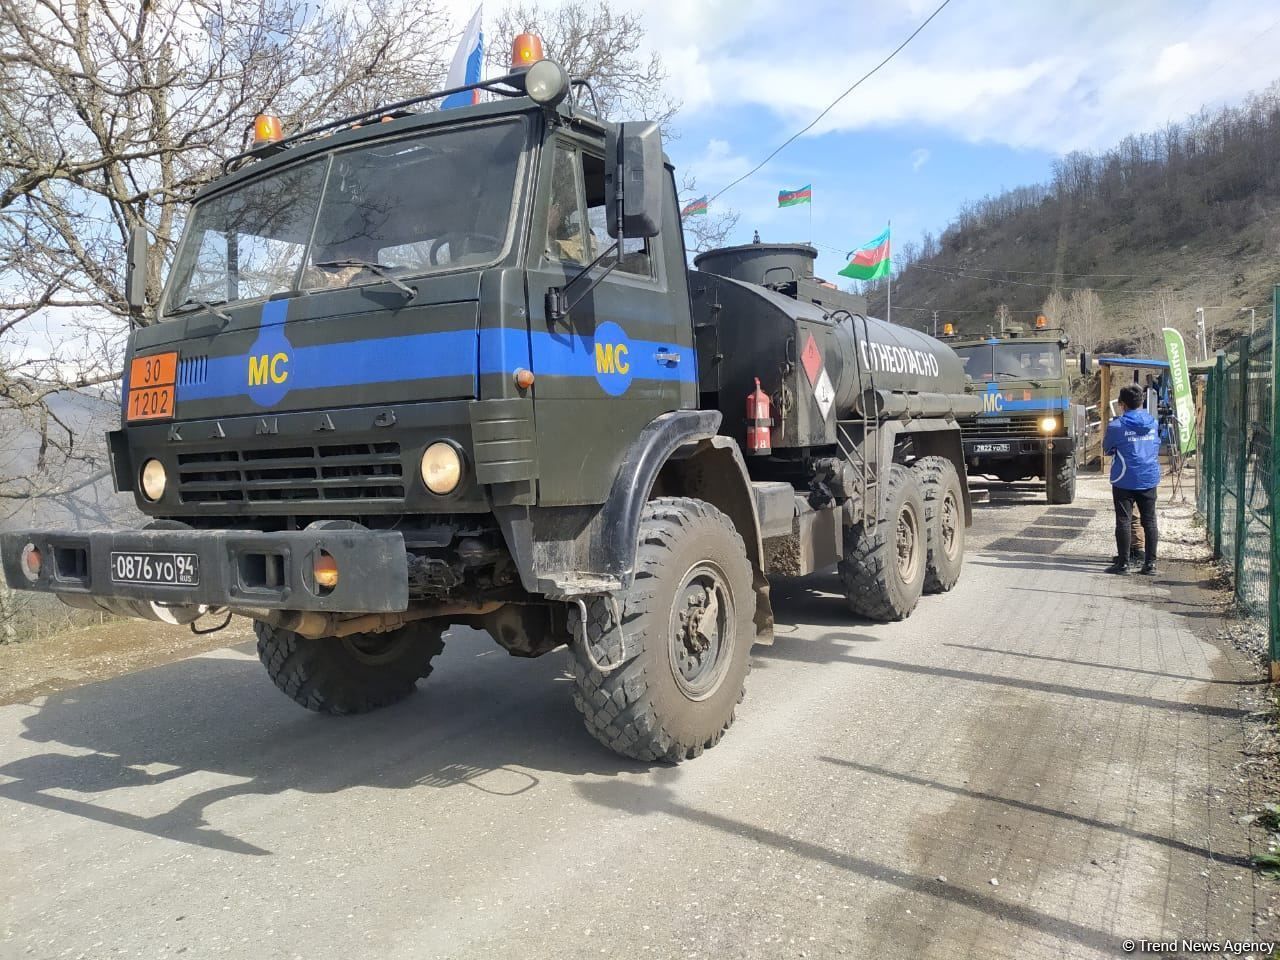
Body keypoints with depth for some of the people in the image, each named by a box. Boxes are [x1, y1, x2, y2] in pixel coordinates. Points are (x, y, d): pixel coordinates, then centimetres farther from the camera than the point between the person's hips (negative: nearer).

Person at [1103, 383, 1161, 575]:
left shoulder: (1116, 426, -10)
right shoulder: (1153, 423, 3)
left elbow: (1107, 450, 2)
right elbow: (1158, 448, 16)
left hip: (1124, 481, -4)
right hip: (1149, 480, 4)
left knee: (1123, 521, 1)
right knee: (1149, 521, 9)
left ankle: (1123, 563, 3)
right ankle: (1150, 564, 10)